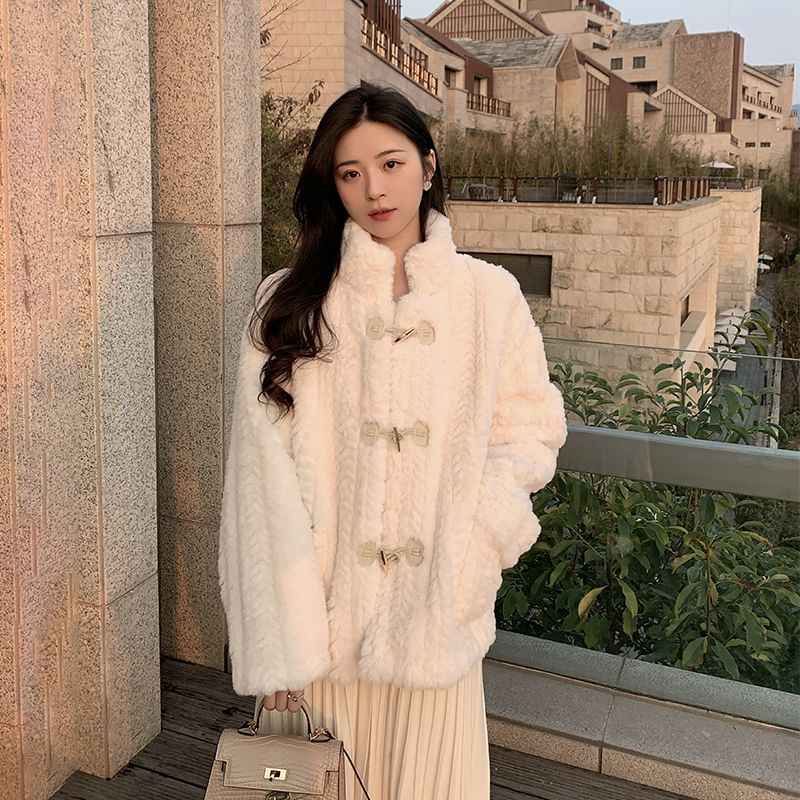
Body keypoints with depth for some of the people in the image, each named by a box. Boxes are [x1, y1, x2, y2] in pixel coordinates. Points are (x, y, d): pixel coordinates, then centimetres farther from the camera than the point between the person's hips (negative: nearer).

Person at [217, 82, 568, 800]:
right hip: (326, 612, 0)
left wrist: (466, 545, -11)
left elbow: (532, 428, 4)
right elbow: (266, 480, -8)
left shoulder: (489, 296, 1)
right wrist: (282, 644, -13)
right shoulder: (289, 306, -3)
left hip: (437, 614, 1)